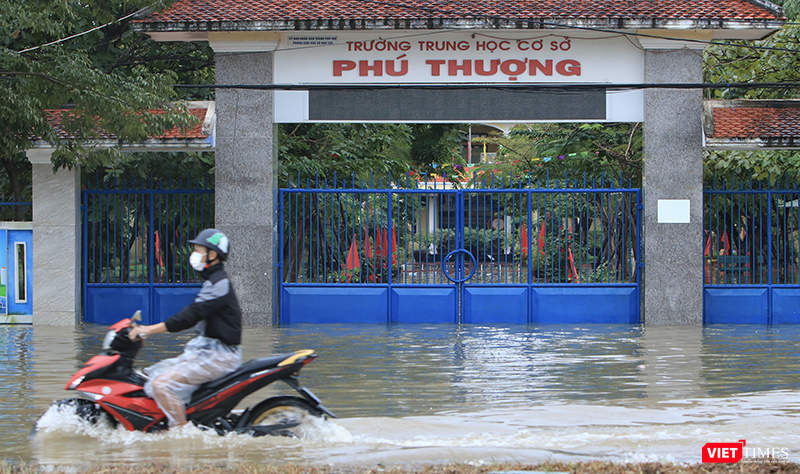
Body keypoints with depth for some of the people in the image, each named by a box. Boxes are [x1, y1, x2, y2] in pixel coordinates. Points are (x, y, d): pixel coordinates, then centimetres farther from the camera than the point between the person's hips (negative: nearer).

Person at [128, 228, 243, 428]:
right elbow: (193, 316, 22)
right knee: (153, 374, 12)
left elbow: (192, 314, -24)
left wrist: (150, 329, -25)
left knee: (162, 384, -22)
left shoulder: (219, 283, -15)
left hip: (218, 356, -11)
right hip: (205, 350, 11)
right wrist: (150, 329, 16)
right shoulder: (212, 281, 18)